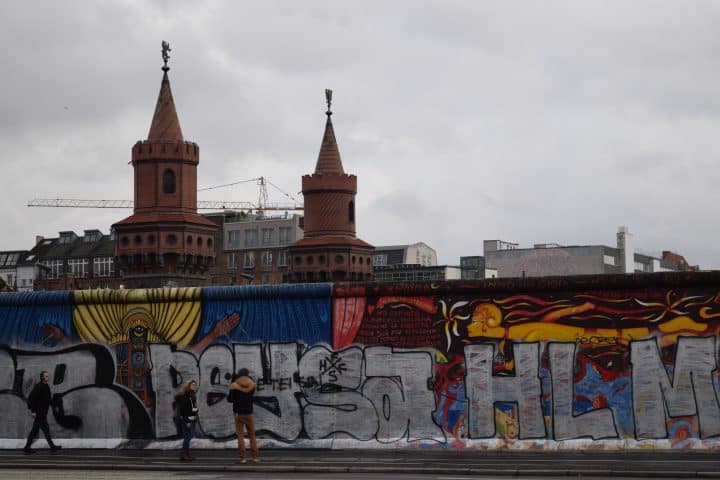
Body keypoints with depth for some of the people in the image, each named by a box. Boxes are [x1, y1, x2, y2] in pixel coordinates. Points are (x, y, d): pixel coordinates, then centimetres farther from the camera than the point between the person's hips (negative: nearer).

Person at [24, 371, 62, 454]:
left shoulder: (46, 387, 13)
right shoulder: (38, 387, -16)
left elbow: (49, 399, 22)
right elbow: (31, 399, -20)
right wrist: (33, 411, -22)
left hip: (43, 412, 10)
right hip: (38, 412, -10)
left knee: (35, 430, 12)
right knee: (45, 428, -6)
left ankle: (27, 447, 17)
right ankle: (52, 446, -2)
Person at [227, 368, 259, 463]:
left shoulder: (234, 386, -6)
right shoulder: (252, 385, 1)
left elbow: (230, 399, -8)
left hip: (238, 413, -2)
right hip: (248, 413, 2)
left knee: (240, 435, 1)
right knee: (252, 435, 10)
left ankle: (242, 457, -5)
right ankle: (255, 456, 5)